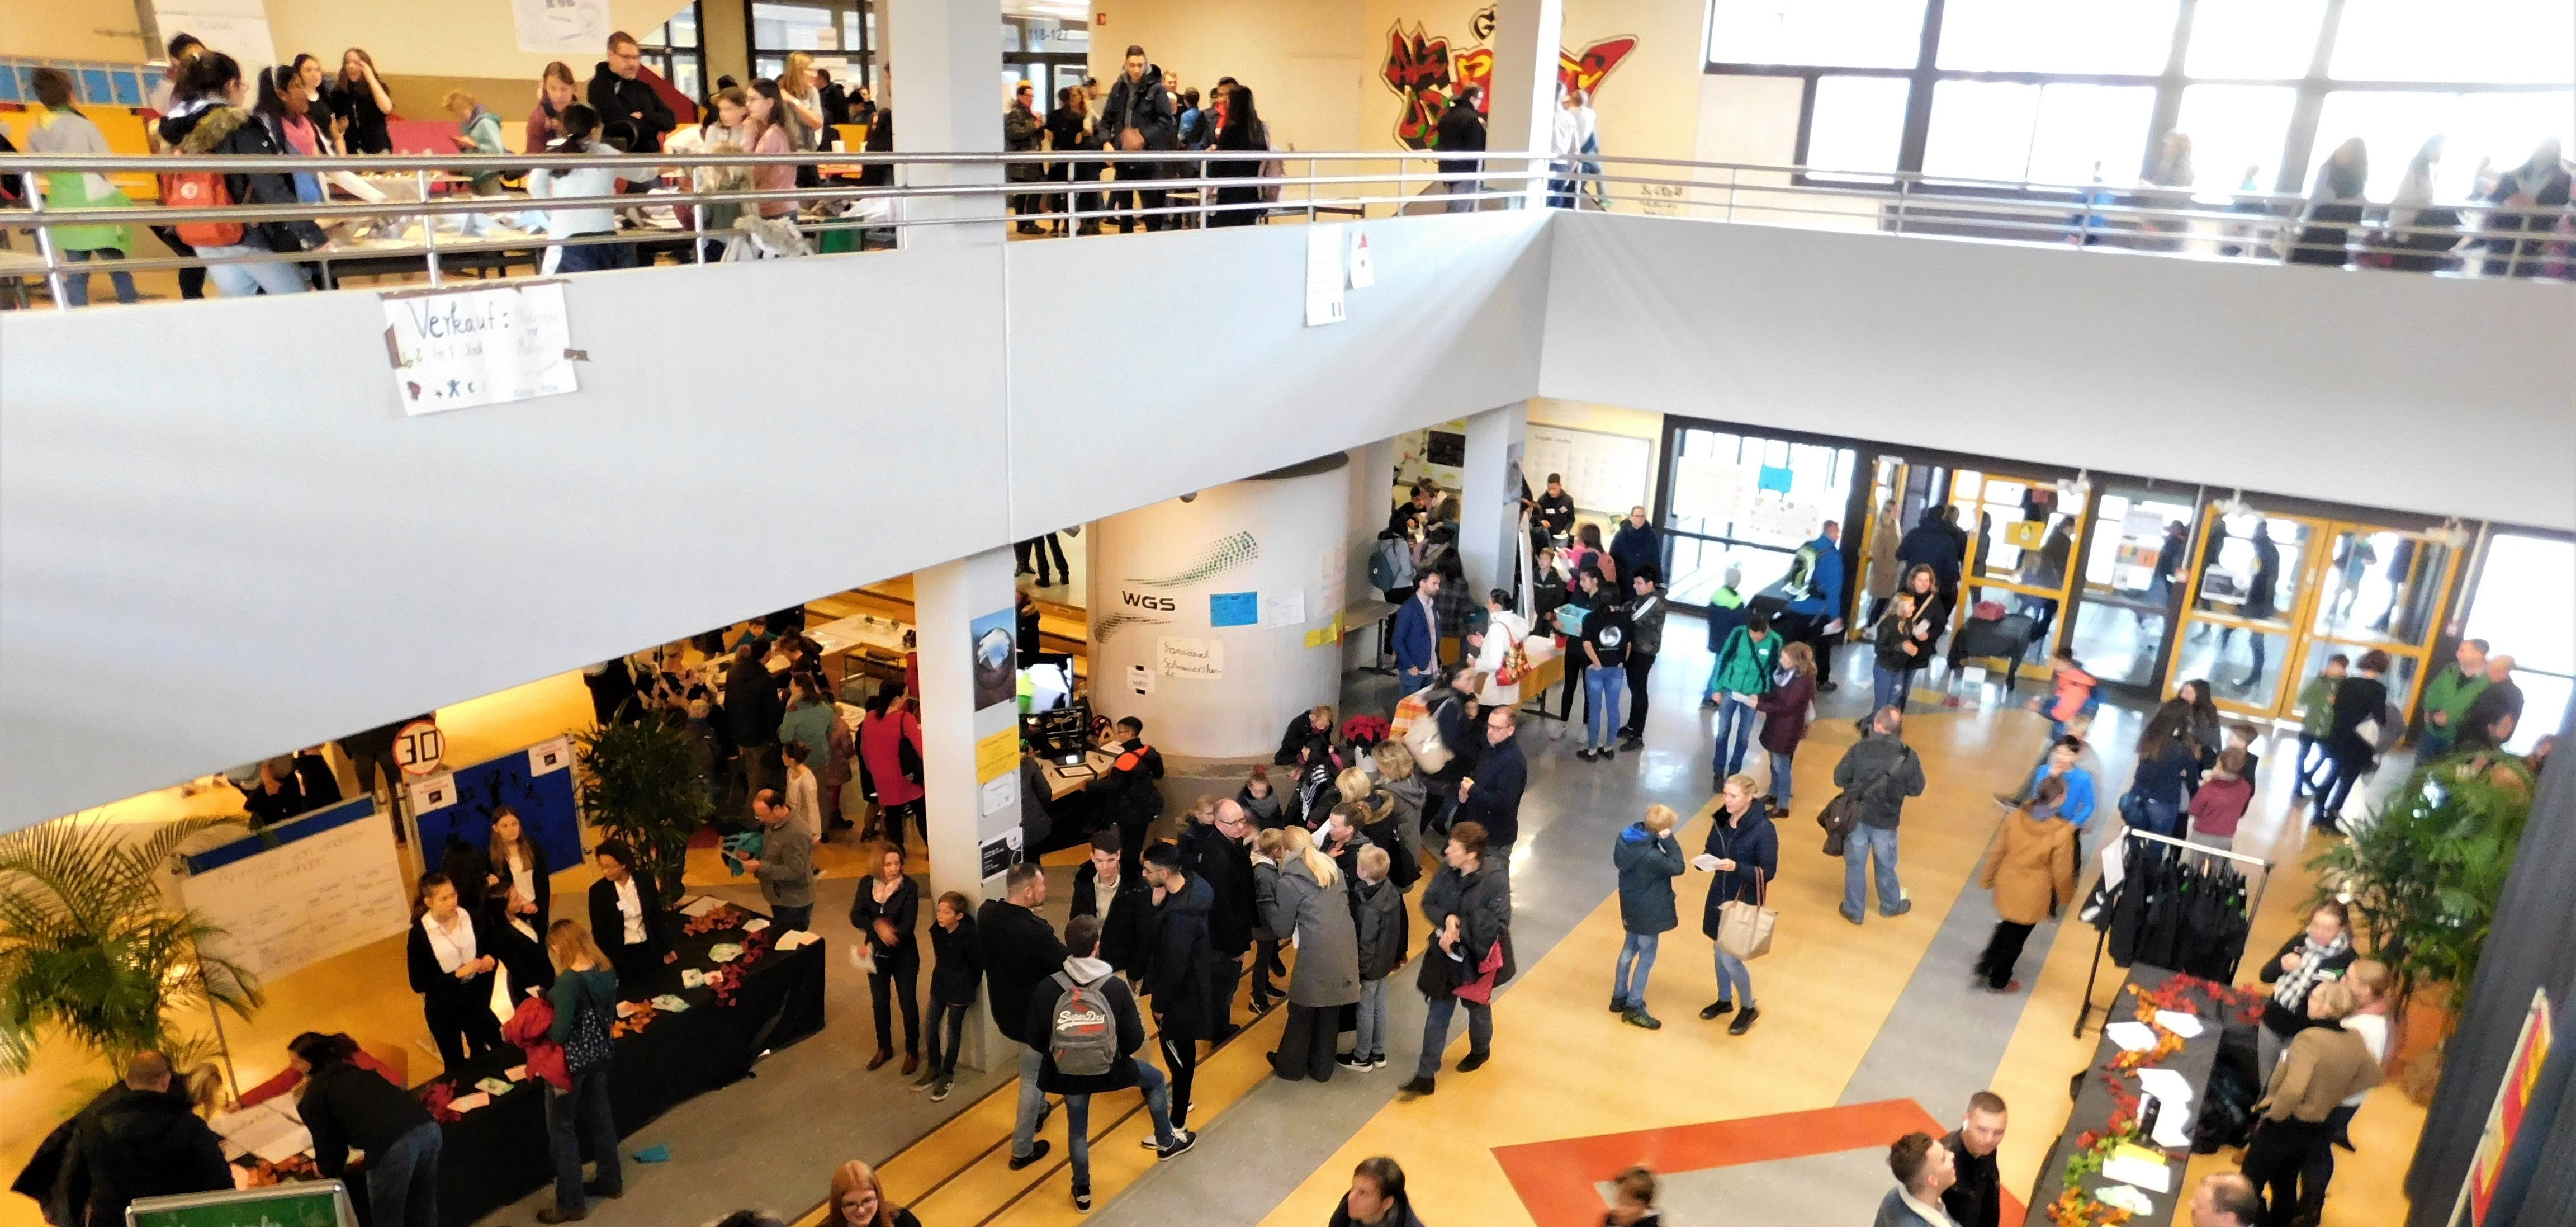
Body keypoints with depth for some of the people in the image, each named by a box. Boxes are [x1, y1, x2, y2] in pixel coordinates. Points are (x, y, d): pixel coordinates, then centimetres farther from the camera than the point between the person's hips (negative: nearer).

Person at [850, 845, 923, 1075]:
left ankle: (912, 1052, 26)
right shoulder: (867, 884, -7)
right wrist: (876, 926, -30)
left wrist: (872, 943, -25)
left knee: (908, 1003, 8)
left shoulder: (910, 887, -19)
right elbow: (856, 917, -9)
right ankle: (884, 1048, 37)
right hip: (877, 955, 4)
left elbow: (906, 925, -23)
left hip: (904, 955, -4)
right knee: (879, 1003, 17)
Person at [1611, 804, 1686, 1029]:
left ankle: (1619, 997, 36)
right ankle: (1633, 1008, 18)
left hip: (1632, 907, 8)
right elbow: (1678, 868, -20)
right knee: (1647, 957, 7)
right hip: (1647, 911, -8)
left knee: (1629, 949, 23)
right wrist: (1668, 840, -24)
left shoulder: (1626, 837, -10)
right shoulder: (1651, 856, -34)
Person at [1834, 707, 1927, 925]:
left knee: (1855, 865, 16)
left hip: (1856, 817, -1)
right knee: (1886, 866, 23)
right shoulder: (1908, 756, -14)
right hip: (1886, 822, 1)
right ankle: (1891, 905, 44)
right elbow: (1916, 790, -3)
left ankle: (1853, 910, 28)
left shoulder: (1859, 750, -18)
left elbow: (1839, 779, -11)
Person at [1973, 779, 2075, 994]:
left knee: (2007, 926, 30)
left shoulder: (2015, 818, -15)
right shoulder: (2061, 833, -27)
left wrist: (1987, 878, 13)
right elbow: (2062, 872, -14)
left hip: (2007, 884, 4)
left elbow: (1997, 851, -3)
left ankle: (1984, 966, 40)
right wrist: (2066, 896, 6)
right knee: (2016, 937, 18)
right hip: (2032, 895, -4)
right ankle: (1998, 981, 36)